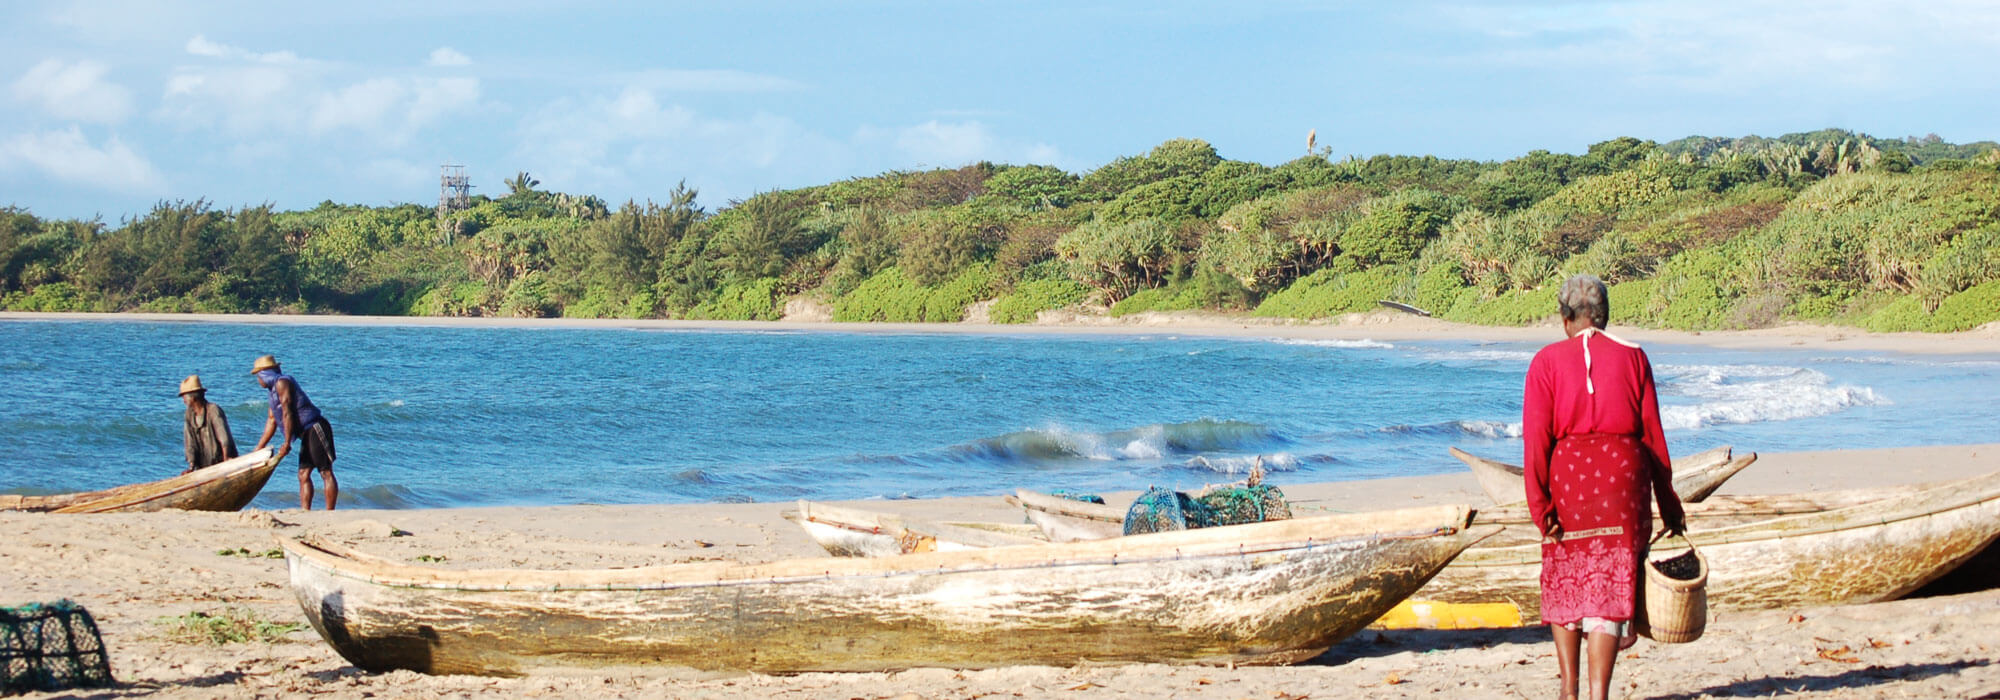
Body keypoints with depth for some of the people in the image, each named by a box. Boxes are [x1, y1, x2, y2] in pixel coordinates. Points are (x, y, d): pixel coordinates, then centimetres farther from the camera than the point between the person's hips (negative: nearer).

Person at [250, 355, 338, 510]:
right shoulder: (274, 389, 20)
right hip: (306, 434, 10)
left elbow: (287, 414, -16)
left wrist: (287, 443, -17)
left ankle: (330, 513, -13)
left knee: (326, 473, -10)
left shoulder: (282, 383, -9)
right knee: (303, 475, 5)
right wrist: (258, 449, 21)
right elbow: (272, 420, 22)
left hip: (316, 429, -10)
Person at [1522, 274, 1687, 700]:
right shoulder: (1632, 357, 5)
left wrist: (1539, 504, -5)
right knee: (1610, 585, 1)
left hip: (1567, 473, 0)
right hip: (1624, 472, 0)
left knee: (1564, 583, 16)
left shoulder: (1547, 361, 1)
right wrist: (1667, 503, 13)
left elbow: (1536, 437, -6)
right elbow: (1653, 434, 7)